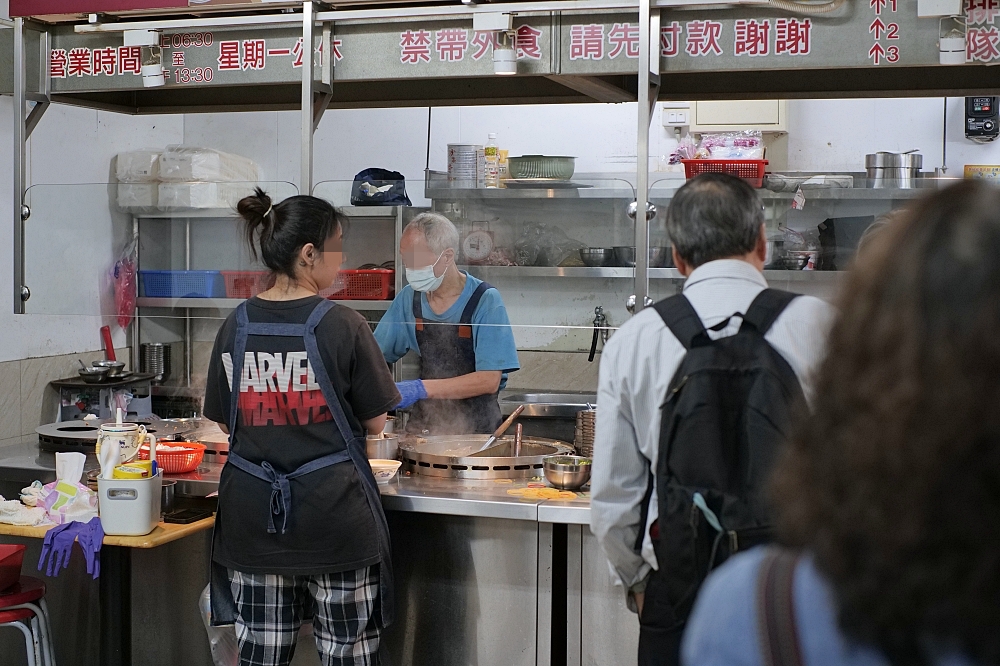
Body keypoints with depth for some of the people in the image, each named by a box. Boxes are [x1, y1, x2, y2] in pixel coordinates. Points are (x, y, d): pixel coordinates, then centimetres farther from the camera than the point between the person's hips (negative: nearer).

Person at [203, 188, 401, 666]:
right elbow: (376, 422, -4)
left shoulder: (235, 326, 0)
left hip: (253, 516, 4)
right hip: (333, 514, -4)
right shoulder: (343, 326, -12)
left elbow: (225, 422, 8)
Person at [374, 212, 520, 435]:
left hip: (476, 427, -4)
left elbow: (489, 381, -15)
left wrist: (421, 389, -24)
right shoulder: (409, 298, 4)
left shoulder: (485, 300, -10)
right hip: (423, 422, 4)